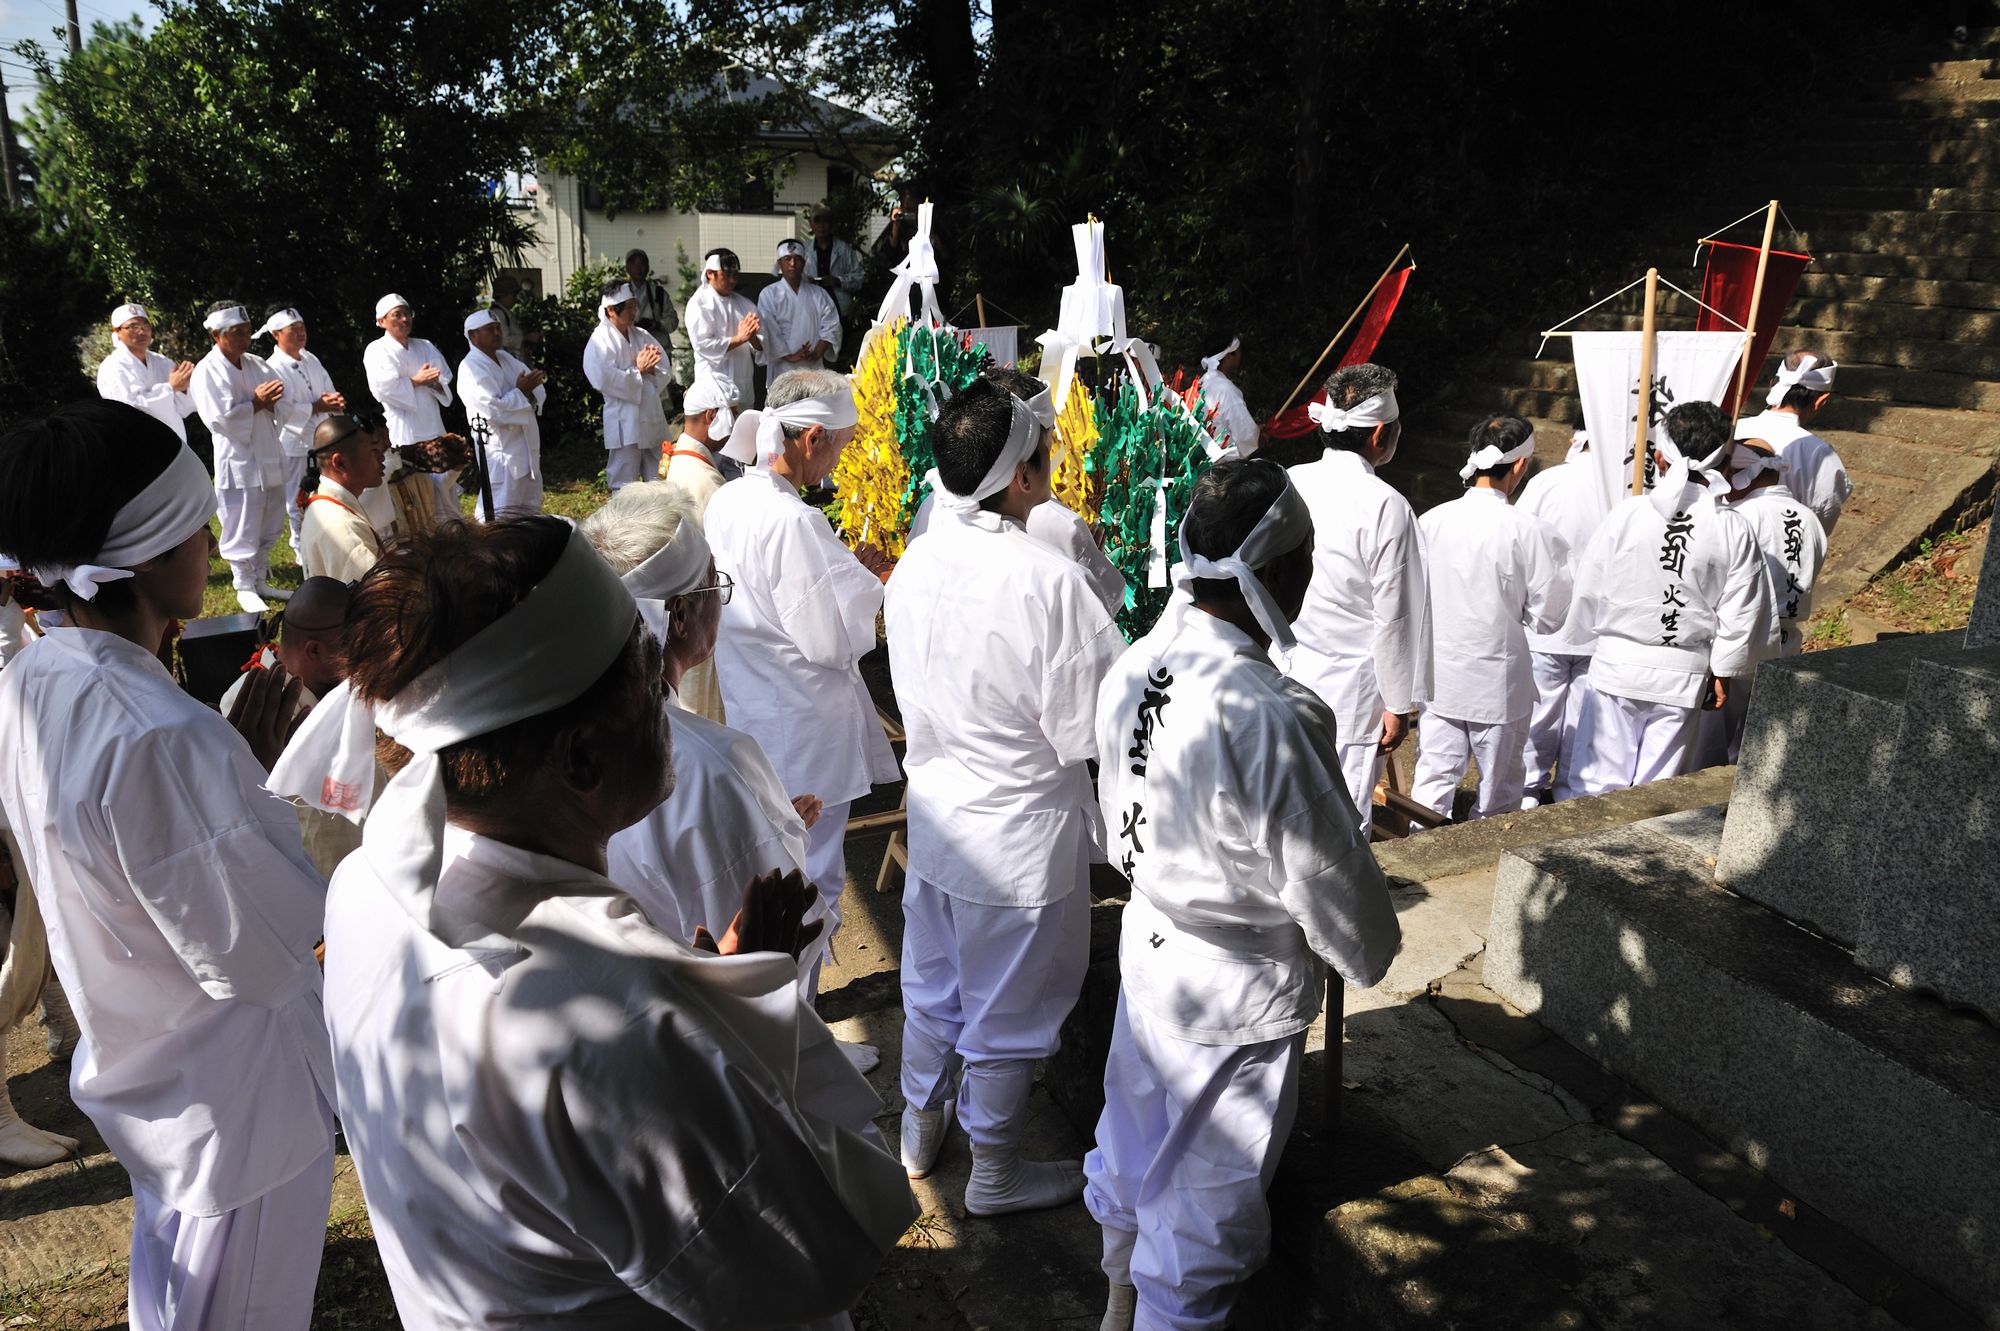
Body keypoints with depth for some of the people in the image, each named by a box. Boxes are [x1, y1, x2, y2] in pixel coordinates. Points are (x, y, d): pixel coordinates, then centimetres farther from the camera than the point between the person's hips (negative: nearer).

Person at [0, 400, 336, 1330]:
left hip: (132, 1068, 8)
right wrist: (258, 767, -16)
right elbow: (267, 958, -25)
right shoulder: (160, 739, -34)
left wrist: (241, 762, -4)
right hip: (237, 1102, -8)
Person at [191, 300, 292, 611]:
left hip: (269, 457, 7)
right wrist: (257, 402, -16)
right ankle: (245, 588, 12)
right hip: (239, 461, -7)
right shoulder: (207, 371, -10)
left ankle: (261, 581, 29)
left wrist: (272, 396, -11)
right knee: (243, 532, -1)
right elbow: (219, 418, -17)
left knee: (270, 527, 16)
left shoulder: (256, 364, 11)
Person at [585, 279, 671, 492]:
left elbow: (664, 370, 7)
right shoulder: (600, 341, -8)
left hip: (653, 417, 7)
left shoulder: (642, 336, 12)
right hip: (625, 421, -7)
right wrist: (638, 370, -13)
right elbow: (605, 379, -20)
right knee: (624, 485, -1)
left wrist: (649, 367, -14)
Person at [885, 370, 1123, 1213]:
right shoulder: (1047, 581, -27)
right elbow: (1087, 732, -21)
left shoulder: (915, 564, -6)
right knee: (1009, 1010, 14)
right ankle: (994, 1170, 34)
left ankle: (920, 1130, 47)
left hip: (934, 816, 7)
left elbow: (911, 694, 4)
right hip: (1019, 834, -6)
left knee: (932, 984, 25)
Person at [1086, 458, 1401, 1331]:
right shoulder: (1271, 715, -33)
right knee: (1205, 1188, 15)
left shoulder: (1134, 668, -8)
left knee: (1136, 1135, 27)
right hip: (1238, 988, -8)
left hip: (1149, 938, 8)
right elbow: (1327, 871, -21)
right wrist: (1370, 954, -1)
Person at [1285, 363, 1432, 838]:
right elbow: (1393, 616, -16)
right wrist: (1398, 704, -6)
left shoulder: (1290, 483, -3)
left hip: (1287, 670, 6)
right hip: (1350, 688, -5)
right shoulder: (1386, 506, -19)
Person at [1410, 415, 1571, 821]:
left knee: (1431, 784, 12)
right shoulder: (1530, 533, -16)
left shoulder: (1431, 521, -8)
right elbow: (1546, 617, -9)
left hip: (1440, 679, 3)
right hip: (1500, 684, -2)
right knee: (1499, 794, 16)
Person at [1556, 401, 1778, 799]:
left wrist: (1584, 637, 15)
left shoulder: (1627, 514, -10)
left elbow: (1588, 587, -2)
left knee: (1597, 777, 7)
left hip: (1617, 664, -1)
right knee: (1656, 785, 11)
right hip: (1685, 675, 1)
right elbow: (1740, 615, -1)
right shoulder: (1734, 531, -6)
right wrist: (1723, 673, 12)